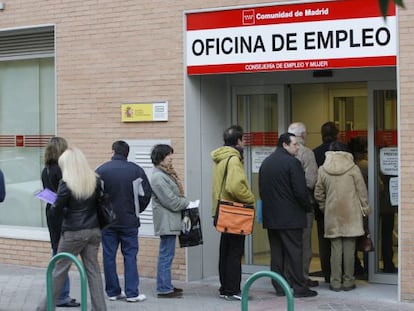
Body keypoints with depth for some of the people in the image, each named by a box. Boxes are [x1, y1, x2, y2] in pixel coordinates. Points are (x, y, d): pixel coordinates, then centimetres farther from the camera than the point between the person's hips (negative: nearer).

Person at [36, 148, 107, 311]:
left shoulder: (66, 183, -14)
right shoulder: (95, 180, 1)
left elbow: (57, 210, -11)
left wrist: (54, 206, 10)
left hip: (73, 233, -4)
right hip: (93, 230, 5)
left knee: (59, 269, 7)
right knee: (93, 269, 9)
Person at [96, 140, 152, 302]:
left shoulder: (101, 170, -5)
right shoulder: (136, 170, -5)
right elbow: (146, 193, -3)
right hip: (129, 221, 0)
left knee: (109, 256, 8)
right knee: (130, 255, 5)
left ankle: (113, 291, 12)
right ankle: (132, 293, 3)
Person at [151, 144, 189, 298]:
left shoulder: (164, 174, 15)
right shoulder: (158, 177, -17)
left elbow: (175, 195, 18)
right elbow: (171, 201, -19)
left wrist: (184, 202, 1)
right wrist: (188, 203, -6)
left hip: (170, 221, 10)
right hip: (167, 221, -10)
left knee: (166, 255, 14)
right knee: (166, 255, -6)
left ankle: (166, 285, 21)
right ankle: (164, 289, -2)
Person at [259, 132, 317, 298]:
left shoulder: (265, 163, 13)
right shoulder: (292, 162, -12)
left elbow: (261, 190, 16)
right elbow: (301, 191, -15)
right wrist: (307, 207, 1)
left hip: (270, 216, 7)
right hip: (291, 216, -7)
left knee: (276, 252, 9)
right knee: (294, 252, -3)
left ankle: (279, 287, 11)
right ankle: (299, 287, -1)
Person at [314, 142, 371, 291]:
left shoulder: (323, 170, 2)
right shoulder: (353, 168, -3)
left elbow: (318, 194, 7)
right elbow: (362, 191, -1)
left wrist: (324, 208, 21)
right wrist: (365, 209, 9)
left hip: (332, 215, 1)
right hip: (351, 214, -1)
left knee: (335, 248, 5)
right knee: (349, 248, 3)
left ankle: (335, 282, 5)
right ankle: (348, 281, 7)